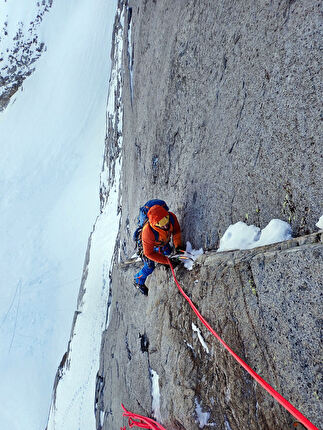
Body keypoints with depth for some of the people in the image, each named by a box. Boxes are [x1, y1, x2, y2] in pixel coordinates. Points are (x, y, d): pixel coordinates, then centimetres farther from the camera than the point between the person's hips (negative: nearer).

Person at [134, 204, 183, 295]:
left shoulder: (171, 217, -38)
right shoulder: (148, 232, -50)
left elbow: (176, 231, -14)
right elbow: (149, 253, -35)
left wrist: (177, 245, -27)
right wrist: (167, 261, -37)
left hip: (164, 242, 5)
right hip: (151, 246, -4)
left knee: (168, 252, 32)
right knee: (149, 268, 10)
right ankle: (138, 282, 41)